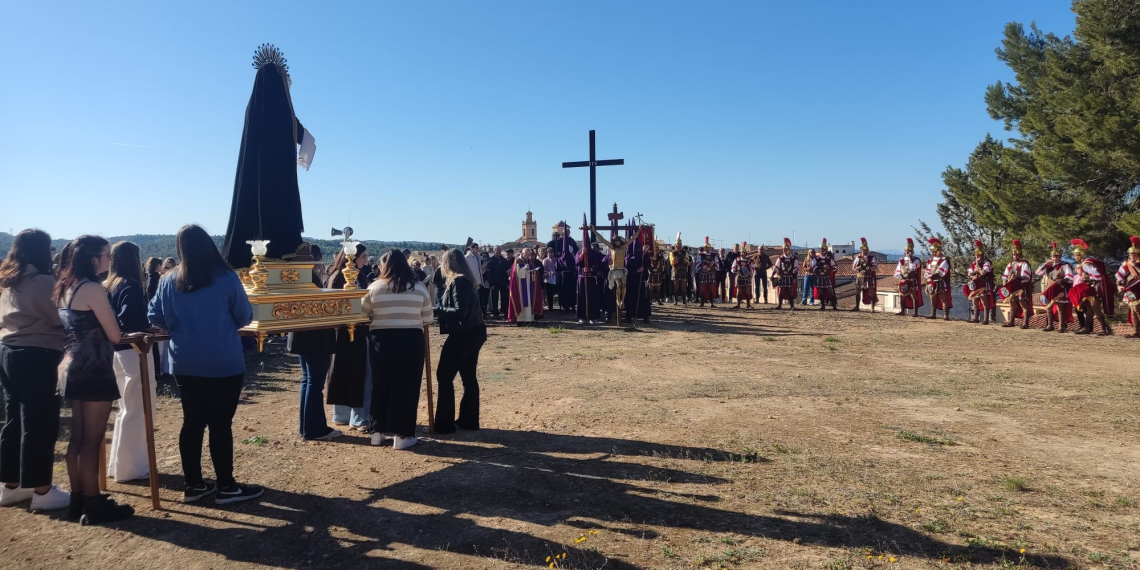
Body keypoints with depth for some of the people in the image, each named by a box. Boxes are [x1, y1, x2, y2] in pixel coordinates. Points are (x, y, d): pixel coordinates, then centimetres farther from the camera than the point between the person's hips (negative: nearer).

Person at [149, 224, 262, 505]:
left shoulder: (169, 281, -1)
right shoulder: (227, 278, -10)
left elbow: (155, 318, 6)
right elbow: (245, 317, -3)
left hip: (185, 364, 4)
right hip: (224, 365, -4)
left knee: (192, 422, 12)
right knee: (221, 424, 2)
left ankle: (193, 484, 21)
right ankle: (226, 486, 11)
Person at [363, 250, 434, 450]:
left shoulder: (374, 288, -1)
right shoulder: (419, 288, 1)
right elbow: (427, 319, 4)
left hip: (381, 340, 1)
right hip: (411, 340, -1)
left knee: (380, 385, 13)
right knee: (406, 387, 4)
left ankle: (378, 431, 22)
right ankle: (402, 434, 6)